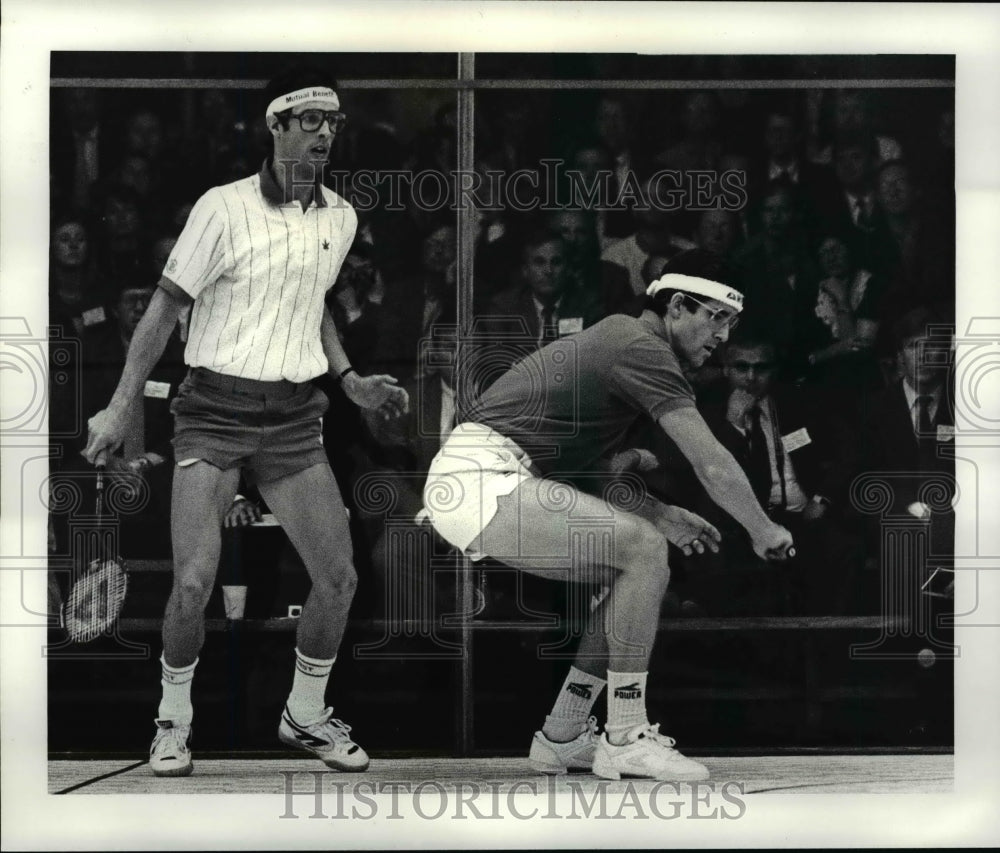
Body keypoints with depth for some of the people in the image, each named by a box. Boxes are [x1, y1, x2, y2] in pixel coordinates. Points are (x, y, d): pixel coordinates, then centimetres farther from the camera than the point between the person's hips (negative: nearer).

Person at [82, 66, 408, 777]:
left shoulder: (340, 218, 7)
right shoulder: (225, 208, -10)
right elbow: (167, 306, -4)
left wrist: (350, 380, 13)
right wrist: (122, 406, -5)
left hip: (294, 418, 5)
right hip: (216, 409, -5)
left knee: (339, 577, -2)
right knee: (195, 581, -13)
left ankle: (307, 716, 20)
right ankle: (174, 719, 11)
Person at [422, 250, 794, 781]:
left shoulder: (618, 336, 23)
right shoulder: (644, 348, -9)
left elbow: (596, 470, 26)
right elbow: (712, 463, -15)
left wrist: (661, 515, 15)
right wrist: (765, 533, -2)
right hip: (483, 482, -10)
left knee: (642, 573, 11)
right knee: (644, 548, -17)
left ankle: (562, 738, 14)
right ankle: (625, 742, -12)